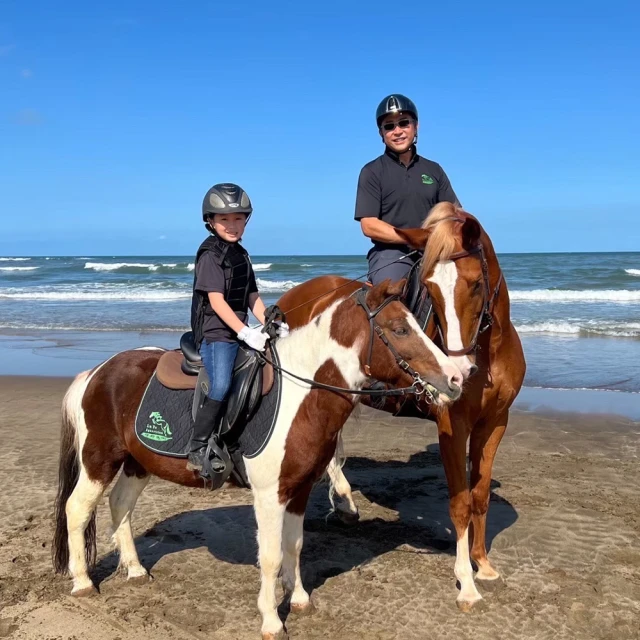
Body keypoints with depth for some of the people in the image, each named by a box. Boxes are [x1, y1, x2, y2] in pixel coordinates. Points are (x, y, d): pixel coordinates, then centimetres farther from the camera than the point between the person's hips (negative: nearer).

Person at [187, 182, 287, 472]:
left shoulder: (241, 254, 17)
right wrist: (244, 332, -24)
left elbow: (252, 297, 16)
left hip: (239, 333, 9)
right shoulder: (210, 255, -7)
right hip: (215, 333, -8)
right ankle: (197, 450, -19)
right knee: (221, 385, -28)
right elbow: (216, 301, -16)